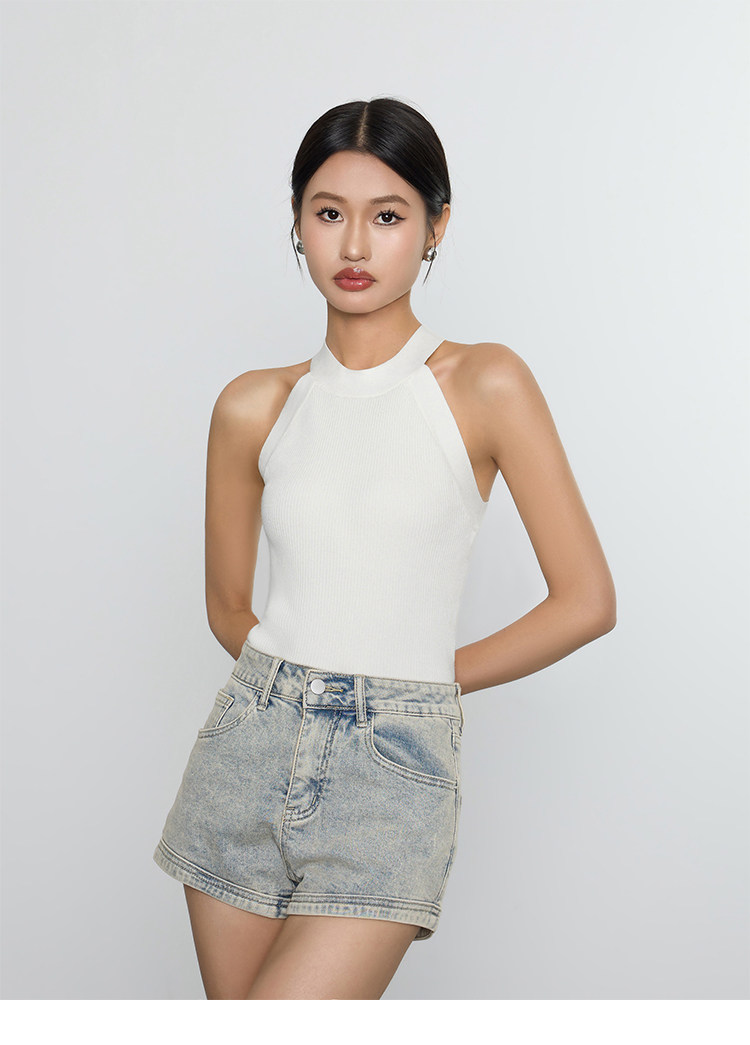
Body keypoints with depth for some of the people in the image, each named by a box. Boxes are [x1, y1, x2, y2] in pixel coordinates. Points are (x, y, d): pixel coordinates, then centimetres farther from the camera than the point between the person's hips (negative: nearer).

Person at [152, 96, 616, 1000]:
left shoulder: (485, 385, -4)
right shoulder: (254, 406, 5)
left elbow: (586, 601, -4)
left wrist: (430, 677, 3)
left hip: (396, 766, -3)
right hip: (251, 751, 4)